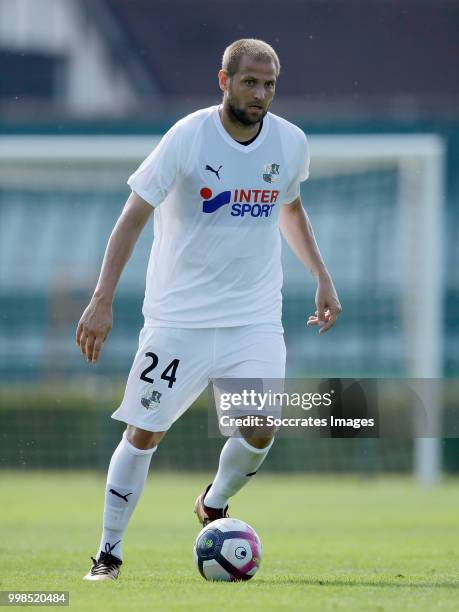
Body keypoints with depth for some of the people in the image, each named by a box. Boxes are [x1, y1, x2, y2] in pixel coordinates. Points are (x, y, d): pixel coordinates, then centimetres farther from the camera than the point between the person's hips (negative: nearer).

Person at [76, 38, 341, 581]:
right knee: (143, 432, -2)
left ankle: (214, 505, 20)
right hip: (177, 316, -3)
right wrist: (102, 301, -18)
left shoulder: (290, 143, 0)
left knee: (260, 431, -12)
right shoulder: (187, 138, -13)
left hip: (255, 317, 3)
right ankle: (109, 553, 13)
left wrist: (322, 278, 17)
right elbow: (134, 215, -11)